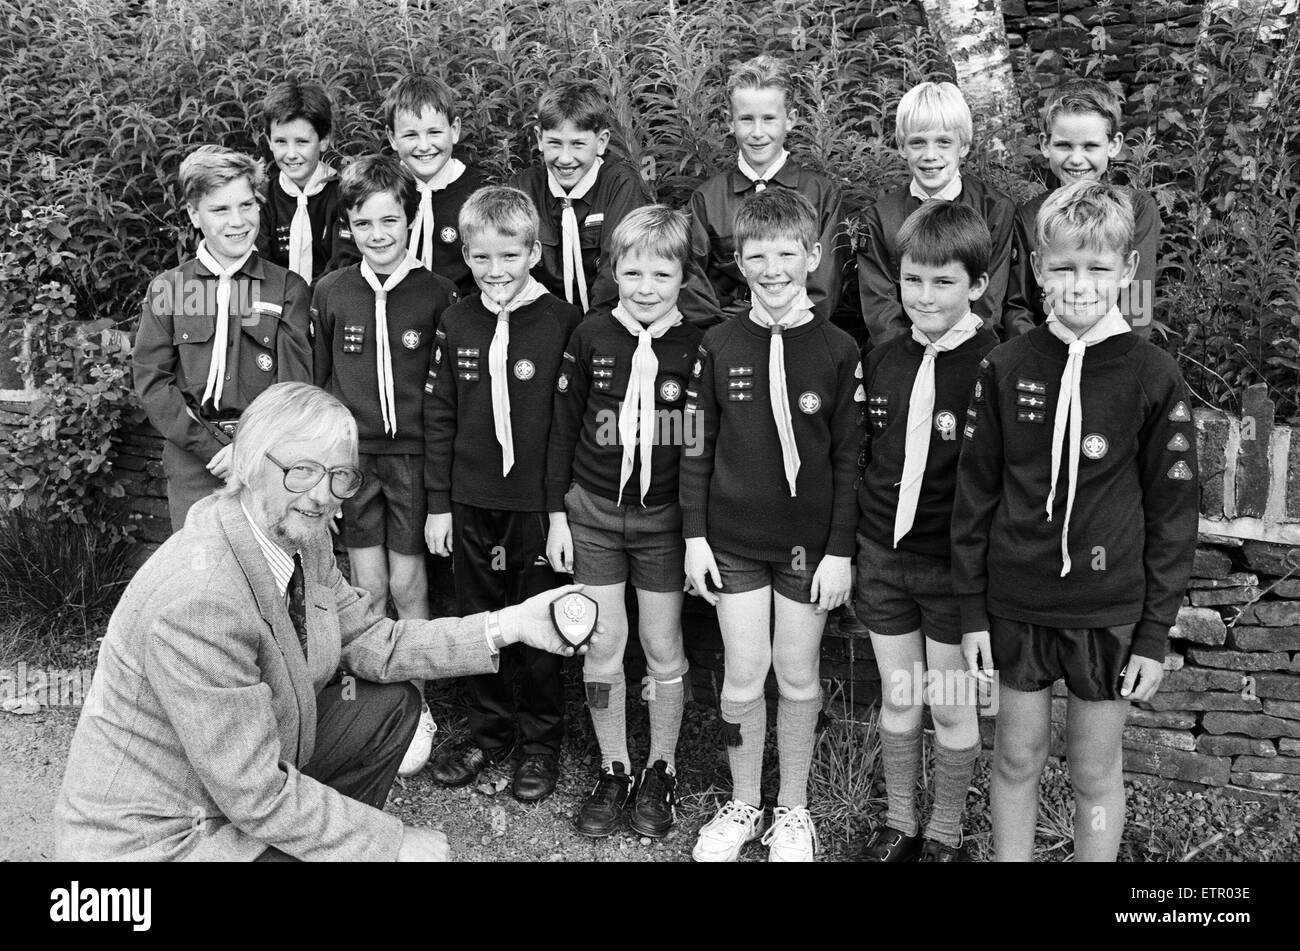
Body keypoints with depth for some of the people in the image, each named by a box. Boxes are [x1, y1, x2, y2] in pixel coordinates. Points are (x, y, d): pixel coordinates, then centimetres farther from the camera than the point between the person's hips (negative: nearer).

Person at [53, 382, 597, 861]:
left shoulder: (302, 539, -5)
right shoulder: (199, 602, -32)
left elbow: (375, 643, 2)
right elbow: (256, 795, -28)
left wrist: (507, 626, -7)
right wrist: (394, 844, -20)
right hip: (156, 840, -9)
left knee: (393, 703, 6)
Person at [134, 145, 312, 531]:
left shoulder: (289, 288, 4)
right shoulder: (168, 288, 7)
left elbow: (295, 384, -2)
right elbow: (151, 380, 1)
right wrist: (212, 448, -9)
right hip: (193, 464, 1)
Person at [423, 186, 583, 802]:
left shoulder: (562, 322, -10)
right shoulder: (456, 323, 3)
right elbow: (438, 417, 7)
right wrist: (438, 503, 5)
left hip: (536, 503, -4)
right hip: (471, 502, 4)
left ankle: (541, 741, 26)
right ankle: (490, 731, 33)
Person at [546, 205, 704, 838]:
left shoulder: (696, 347, -7)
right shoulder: (591, 338, -4)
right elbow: (563, 429, 3)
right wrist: (557, 515, 2)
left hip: (665, 516, -1)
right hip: (593, 510, 1)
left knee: (663, 647, 8)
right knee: (603, 644, 7)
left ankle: (660, 771, 26)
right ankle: (613, 770, 24)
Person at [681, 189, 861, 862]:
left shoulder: (839, 352, -6)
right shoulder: (718, 346, -1)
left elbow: (850, 459, -4)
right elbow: (697, 446, 3)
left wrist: (840, 551, -7)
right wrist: (695, 535, 0)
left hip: (808, 543, -1)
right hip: (733, 539, 1)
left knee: (798, 677, 10)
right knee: (743, 676, 7)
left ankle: (793, 810, 28)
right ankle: (743, 806, 26)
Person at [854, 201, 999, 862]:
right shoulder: (881, 361, 2)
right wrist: (848, 546, 10)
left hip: (954, 565, -4)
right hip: (883, 557, 4)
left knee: (951, 707, 10)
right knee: (897, 698, 16)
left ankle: (946, 833, 30)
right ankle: (899, 824, 34)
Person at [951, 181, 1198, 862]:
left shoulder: (1154, 379, -8)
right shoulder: (1005, 369, -4)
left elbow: (1173, 514, -3)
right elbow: (975, 493, 1)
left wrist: (1155, 632, -4)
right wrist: (972, 609, 1)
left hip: (1110, 615, -1)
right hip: (1015, 607, 2)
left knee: (1095, 773, 12)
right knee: (1016, 759, 15)